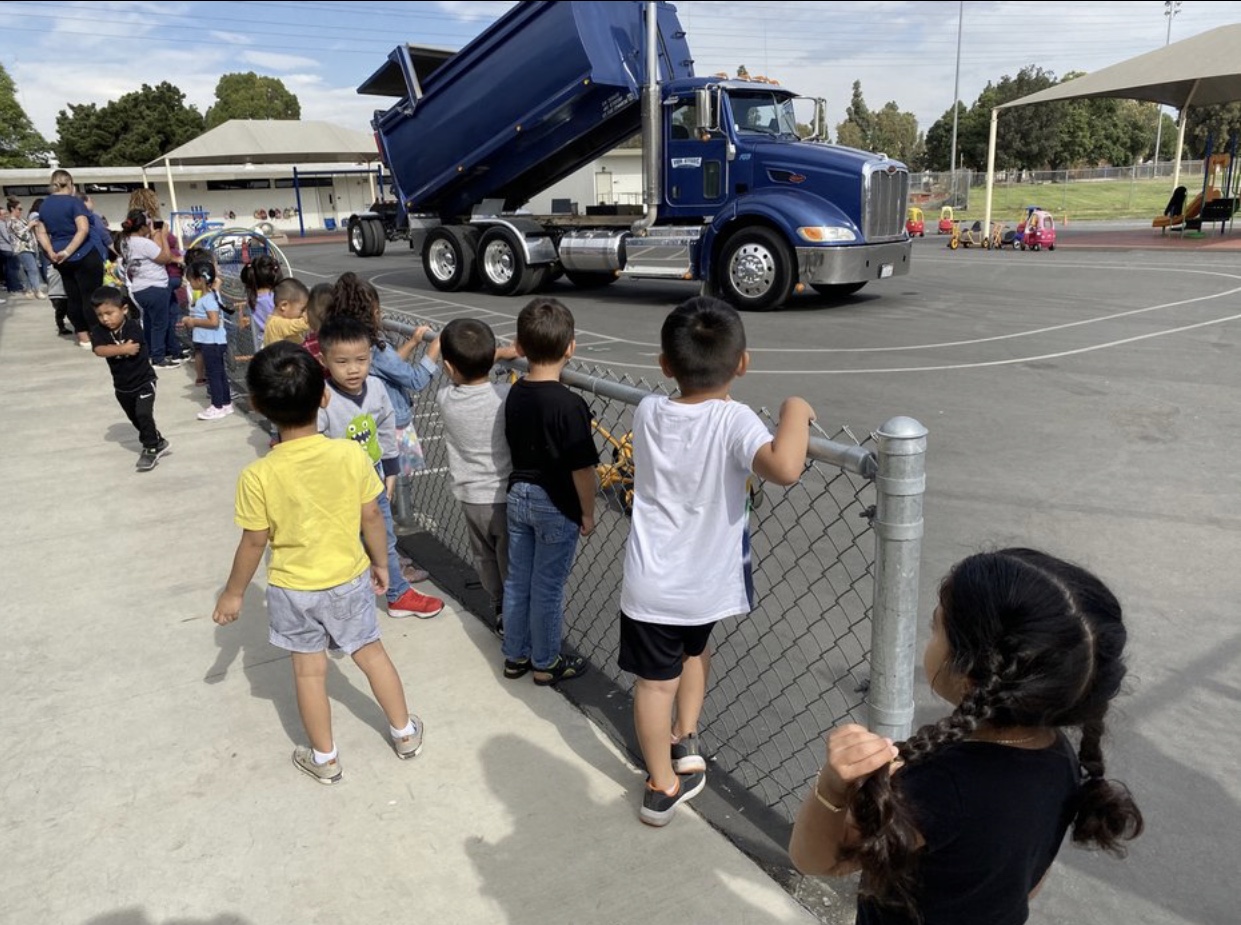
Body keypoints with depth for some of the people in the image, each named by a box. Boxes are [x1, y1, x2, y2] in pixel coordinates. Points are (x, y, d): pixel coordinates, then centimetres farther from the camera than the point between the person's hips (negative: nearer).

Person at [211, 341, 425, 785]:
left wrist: (233, 593, 4)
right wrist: (380, 563, 9)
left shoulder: (257, 476, -22)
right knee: (371, 652, 20)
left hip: (293, 589, -1)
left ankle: (324, 759, 32)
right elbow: (372, 517, -8)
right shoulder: (351, 454, -19)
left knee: (309, 671, 15)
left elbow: (254, 543, -12)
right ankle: (405, 732, 36)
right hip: (350, 579, 2)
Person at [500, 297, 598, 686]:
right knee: (548, 588, 8)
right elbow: (582, 468, -20)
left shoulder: (514, 394, -2)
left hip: (517, 494, 7)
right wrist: (587, 512, -8)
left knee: (517, 580, 17)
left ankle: (515, 656, 32)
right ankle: (546, 663, 24)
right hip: (555, 505, -6)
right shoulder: (569, 405, -23)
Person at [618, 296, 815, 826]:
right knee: (696, 652, 30)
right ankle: (685, 743, 34)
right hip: (707, 583, -1)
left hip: (650, 585, 1)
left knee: (656, 681, 14)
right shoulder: (734, 421, -21)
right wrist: (796, 413, -23)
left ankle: (663, 784, 28)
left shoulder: (648, 412, -6)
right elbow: (785, 468, -37)